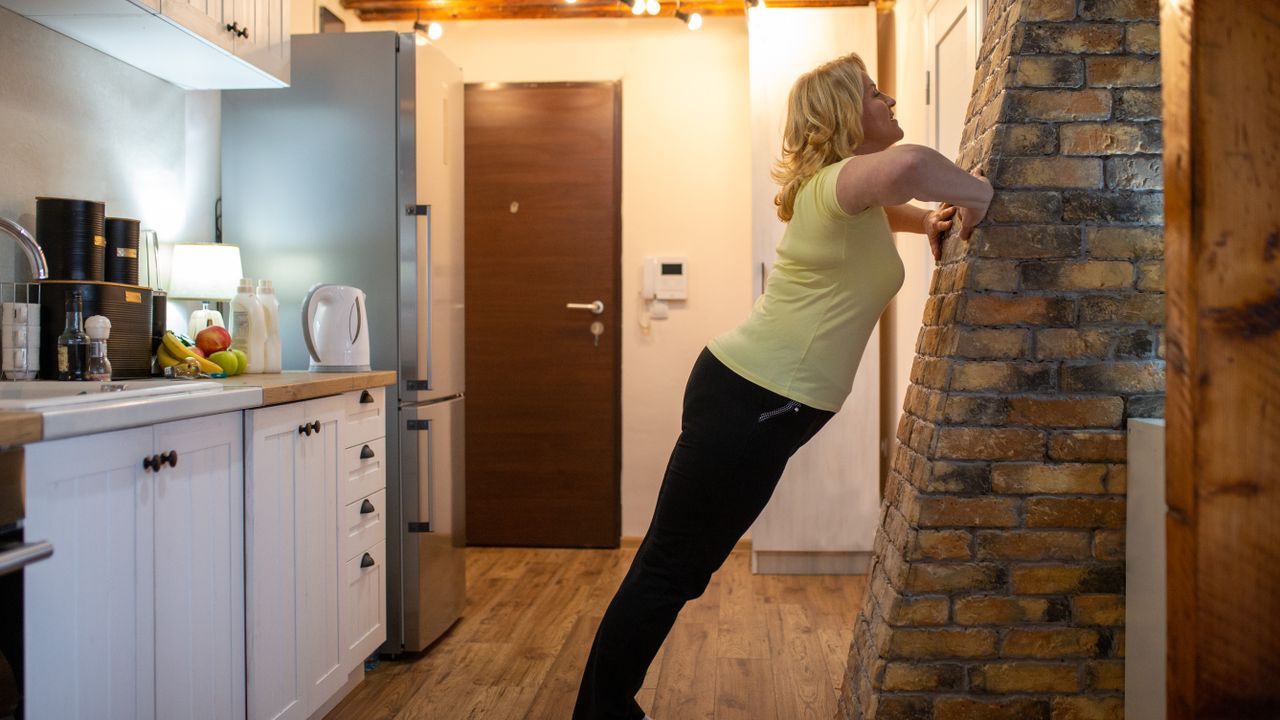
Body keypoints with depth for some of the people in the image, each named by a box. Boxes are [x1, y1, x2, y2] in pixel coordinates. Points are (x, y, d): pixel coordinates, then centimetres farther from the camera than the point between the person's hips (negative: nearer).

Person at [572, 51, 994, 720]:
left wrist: (928, 221, 19)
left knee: (678, 569, 16)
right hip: (751, 402, -10)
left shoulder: (846, 192, 15)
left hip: (752, 397, 10)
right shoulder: (836, 183, -15)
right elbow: (907, 164, -39)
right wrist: (975, 193, -19)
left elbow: (888, 205, 41)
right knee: (668, 571, 0)